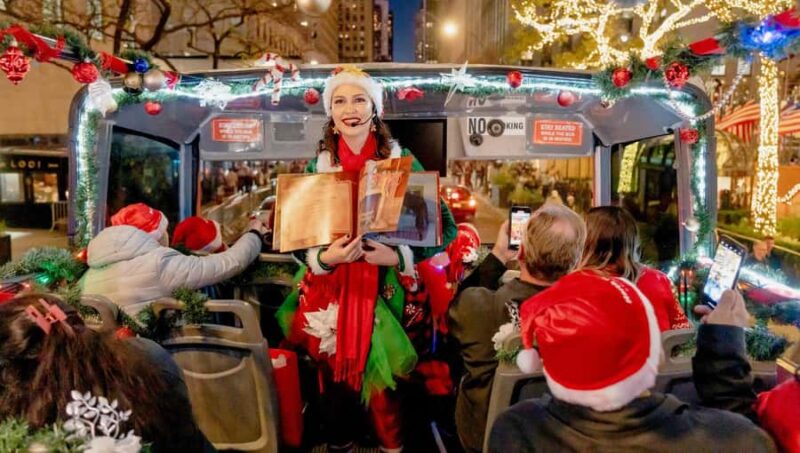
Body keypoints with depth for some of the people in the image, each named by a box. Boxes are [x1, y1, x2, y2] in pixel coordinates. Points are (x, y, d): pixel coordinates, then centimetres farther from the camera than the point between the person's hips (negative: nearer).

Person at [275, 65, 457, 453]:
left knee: (378, 375, 4)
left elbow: (445, 227, -6)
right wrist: (324, 258, -18)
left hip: (384, 289, -2)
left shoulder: (402, 161, -4)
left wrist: (400, 256, -18)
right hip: (330, 290, 2)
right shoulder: (317, 166, 2)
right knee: (335, 377, 11)